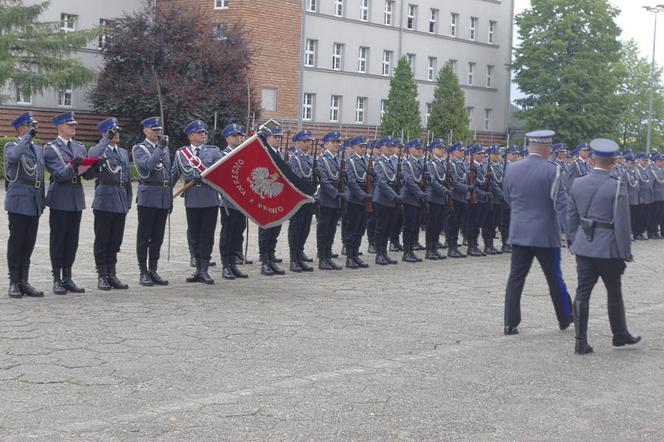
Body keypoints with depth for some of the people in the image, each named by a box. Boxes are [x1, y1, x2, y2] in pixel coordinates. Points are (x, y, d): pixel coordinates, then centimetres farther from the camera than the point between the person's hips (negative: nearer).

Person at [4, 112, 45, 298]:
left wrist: (42, 201, 15)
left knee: (29, 244, 8)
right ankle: (14, 283, 6)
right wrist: (28, 137, -23)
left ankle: (24, 282, 14)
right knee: (16, 244, 0)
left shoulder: (38, 149, 17)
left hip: (34, 204, 6)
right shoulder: (11, 146, -2)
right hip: (19, 202, -6)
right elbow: (14, 156, -28)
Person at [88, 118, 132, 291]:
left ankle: (112, 275, 16)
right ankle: (102, 276, 8)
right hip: (104, 201, -6)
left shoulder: (124, 153, 17)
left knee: (115, 241, 9)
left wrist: (128, 201, 15)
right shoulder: (99, 150, -2)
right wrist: (106, 140, -23)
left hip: (120, 203, 6)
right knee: (102, 241, 2)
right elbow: (92, 157, -28)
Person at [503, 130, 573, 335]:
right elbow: (561, 205, -14)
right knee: (554, 278, 10)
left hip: (519, 233, 3)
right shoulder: (552, 171, -13)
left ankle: (510, 324, 4)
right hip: (545, 234, -3)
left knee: (516, 278, 5)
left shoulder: (511, 169, 1)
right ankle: (565, 318, 25)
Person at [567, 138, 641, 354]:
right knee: (614, 293, 13)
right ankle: (620, 334, 29)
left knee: (582, 292, 5)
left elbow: (571, 218, 8)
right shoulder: (617, 187, -13)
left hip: (583, 246, 4)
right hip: (608, 248, -4)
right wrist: (625, 253, -6)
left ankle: (581, 342, 4)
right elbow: (622, 224, -13)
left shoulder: (577, 184, 1)